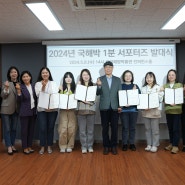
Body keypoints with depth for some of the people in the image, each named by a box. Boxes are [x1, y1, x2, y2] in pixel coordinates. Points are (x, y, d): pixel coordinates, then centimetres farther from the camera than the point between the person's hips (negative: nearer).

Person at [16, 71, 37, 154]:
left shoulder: (33, 87, 7)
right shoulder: (21, 87, -6)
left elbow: (36, 98, 11)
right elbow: (19, 100, -11)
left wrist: (36, 109, 2)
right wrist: (18, 91, -25)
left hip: (33, 111, 5)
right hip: (24, 112, -4)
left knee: (31, 129, 11)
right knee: (24, 130, 3)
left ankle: (29, 146, 22)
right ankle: (25, 147, 14)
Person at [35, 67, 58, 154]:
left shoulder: (53, 83, 9)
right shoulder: (38, 84, 7)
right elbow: (38, 95, -4)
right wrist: (43, 87, -18)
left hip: (52, 109, 1)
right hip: (42, 109, -1)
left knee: (50, 128, 5)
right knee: (42, 128, -3)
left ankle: (49, 146, 18)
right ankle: (42, 147, 12)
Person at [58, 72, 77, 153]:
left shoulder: (75, 88, 6)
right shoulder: (62, 88, 8)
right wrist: (61, 91, -8)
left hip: (72, 110, 0)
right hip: (63, 110, 0)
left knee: (71, 128, 0)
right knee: (63, 128, -4)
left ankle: (70, 146, 12)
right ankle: (62, 146, 7)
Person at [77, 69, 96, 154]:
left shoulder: (93, 85, 7)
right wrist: (84, 100, -13)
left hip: (91, 109, 0)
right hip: (81, 109, 0)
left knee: (90, 130, 5)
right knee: (82, 130, 2)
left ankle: (90, 146, 17)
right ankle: (84, 146, 13)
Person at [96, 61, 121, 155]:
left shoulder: (117, 79, 9)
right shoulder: (100, 79, 5)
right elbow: (98, 93, -3)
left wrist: (120, 106, -2)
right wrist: (99, 85, -23)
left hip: (115, 107, 1)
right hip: (104, 107, -1)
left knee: (114, 127, 3)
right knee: (105, 128, 4)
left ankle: (114, 146, 14)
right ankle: (106, 146, 14)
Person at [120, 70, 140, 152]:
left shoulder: (135, 86, 12)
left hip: (133, 109, 2)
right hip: (124, 109, -2)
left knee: (132, 127, 5)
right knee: (125, 127, 0)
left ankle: (132, 143, 15)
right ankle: (124, 144, 10)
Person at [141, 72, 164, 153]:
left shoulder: (158, 87, -1)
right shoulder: (143, 88, 9)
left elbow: (160, 100, -2)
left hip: (155, 111, -3)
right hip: (145, 111, 3)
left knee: (155, 129, 2)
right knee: (147, 129, 10)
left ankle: (155, 145, 12)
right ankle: (149, 144, 19)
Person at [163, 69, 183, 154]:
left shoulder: (180, 85, 4)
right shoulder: (165, 86, 9)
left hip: (177, 109, -2)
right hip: (168, 109, 2)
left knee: (176, 128, -3)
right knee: (170, 128, 9)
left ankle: (175, 145, 3)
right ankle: (171, 143, 22)